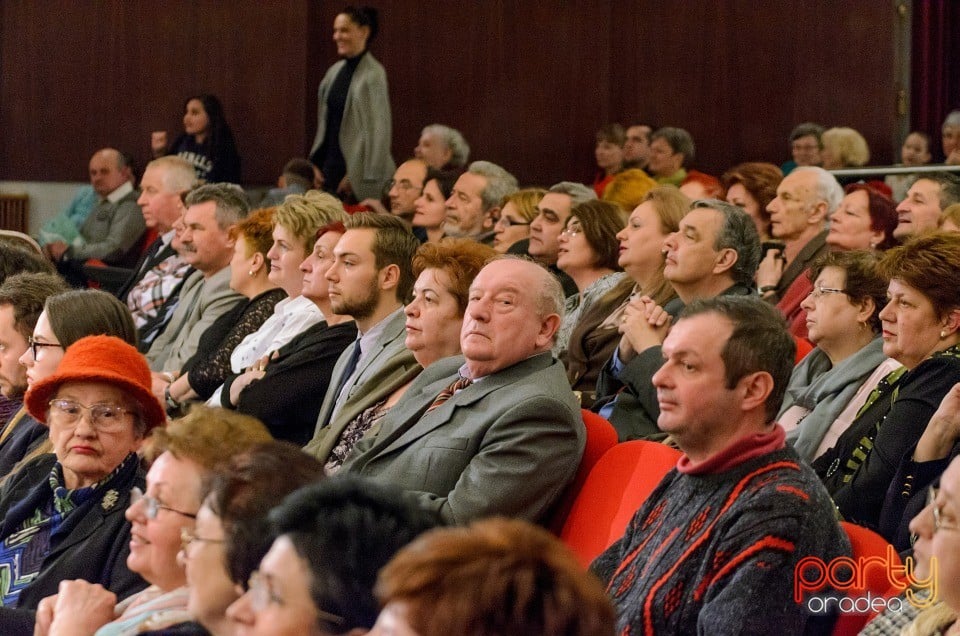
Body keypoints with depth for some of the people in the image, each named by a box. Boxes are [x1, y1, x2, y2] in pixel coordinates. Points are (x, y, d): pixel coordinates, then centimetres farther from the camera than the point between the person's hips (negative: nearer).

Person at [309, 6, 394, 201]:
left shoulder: (373, 74, -10)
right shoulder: (335, 71, 10)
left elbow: (379, 129, -14)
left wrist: (370, 176, -17)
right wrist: (314, 164, 14)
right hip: (331, 163, 7)